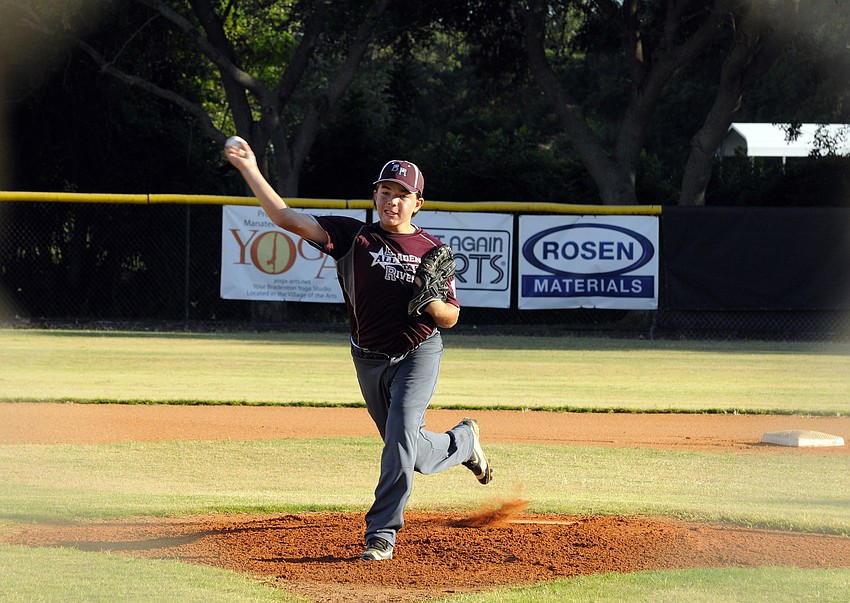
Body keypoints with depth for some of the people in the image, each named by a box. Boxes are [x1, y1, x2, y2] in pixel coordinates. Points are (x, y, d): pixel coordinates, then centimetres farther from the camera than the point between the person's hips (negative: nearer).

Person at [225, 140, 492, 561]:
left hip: (418, 355, -2)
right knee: (416, 456, 13)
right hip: (369, 362, 3)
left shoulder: (433, 251, -2)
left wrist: (430, 304, -20)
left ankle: (382, 533, -20)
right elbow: (287, 218, -12)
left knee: (402, 432, -26)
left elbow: (451, 318, 3)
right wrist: (249, 170, -20)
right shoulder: (353, 237, -3)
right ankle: (463, 441, 48)